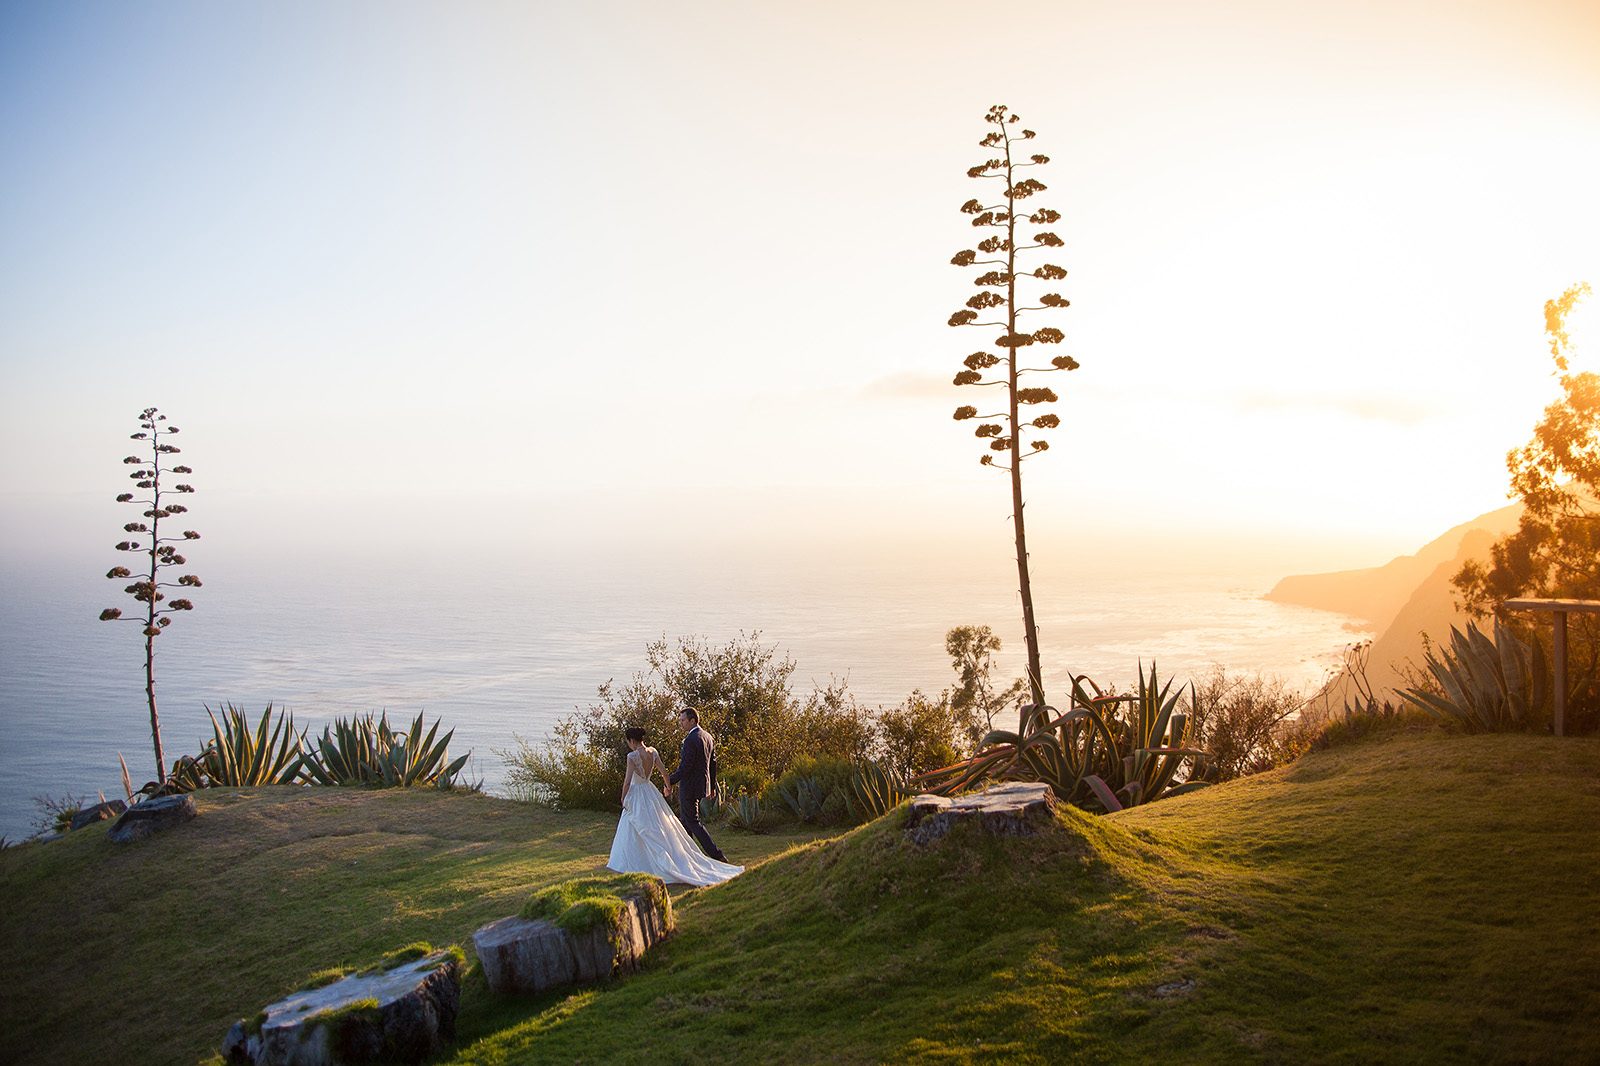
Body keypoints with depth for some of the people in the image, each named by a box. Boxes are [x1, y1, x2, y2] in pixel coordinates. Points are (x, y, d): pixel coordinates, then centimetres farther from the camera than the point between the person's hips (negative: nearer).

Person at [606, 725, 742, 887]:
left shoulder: (632, 756, -19)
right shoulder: (653, 752, -2)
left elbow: (627, 781, -19)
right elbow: (663, 771, 1)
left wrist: (623, 799, -6)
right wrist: (668, 786, 19)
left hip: (636, 794, -7)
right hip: (650, 792, 7)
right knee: (662, 826, 15)